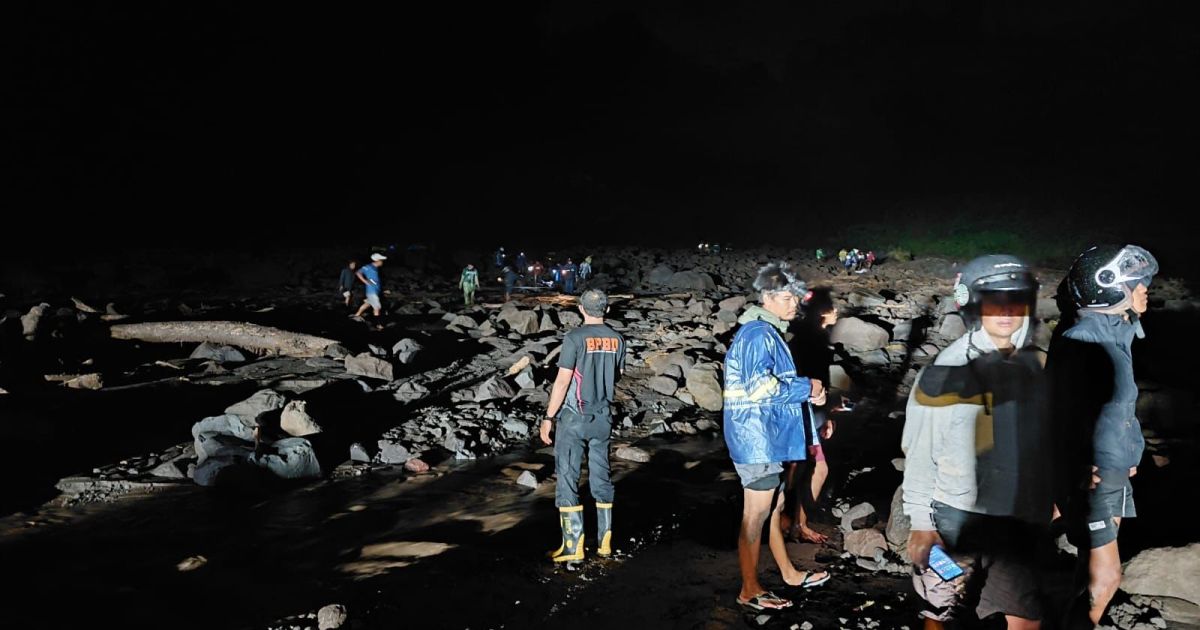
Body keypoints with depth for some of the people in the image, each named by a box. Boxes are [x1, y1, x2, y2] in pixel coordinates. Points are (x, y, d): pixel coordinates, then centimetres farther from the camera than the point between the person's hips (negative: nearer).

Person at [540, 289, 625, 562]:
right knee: (601, 478, 13)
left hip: (573, 417, -5)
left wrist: (548, 418, -9)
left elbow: (562, 381, -15)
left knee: (567, 479, 1)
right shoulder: (616, 340, 1)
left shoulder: (575, 338, -14)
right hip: (603, 417, 5)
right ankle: (604, 541, 19)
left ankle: (573, 546, 0)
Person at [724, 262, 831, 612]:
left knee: (773, 506, 21)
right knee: (756, 515, 0)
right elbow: (760, 386, -27)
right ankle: (749, 591, 11)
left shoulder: (768, 333, 15)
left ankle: (789, 573, 36)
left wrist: (808, 395, 3)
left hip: (767, 437, 10)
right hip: (756, 437, -10)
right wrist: (806, 387, -16)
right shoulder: (758, 334, -18)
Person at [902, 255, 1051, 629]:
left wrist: (1049, 504, 11)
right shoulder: (947, 372, -11)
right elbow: (920, 452, -9)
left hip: (1019, 520, 4)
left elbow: (1046, 443, 10)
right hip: (955, 520, -4)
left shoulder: (1039, 366, 3)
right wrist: (920, 523, -9)